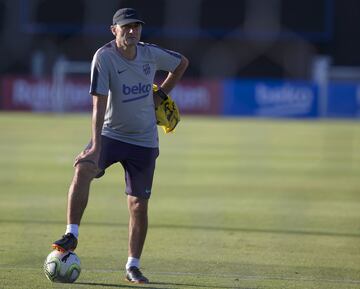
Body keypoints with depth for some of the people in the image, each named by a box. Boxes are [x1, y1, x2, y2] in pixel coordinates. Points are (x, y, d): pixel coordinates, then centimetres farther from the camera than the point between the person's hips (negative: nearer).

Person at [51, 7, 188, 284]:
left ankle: (133, 266, 16)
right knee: (84, 168, -31)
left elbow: (182, 63, 18)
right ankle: (72, 235, -27)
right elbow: (99, 103, -24)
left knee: (139, 205, 3)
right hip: (110, 134, -3)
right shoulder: (104, 57, -16)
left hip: (144, 140, 3)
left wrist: (161, 94, 9)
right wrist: (96, 145, -33)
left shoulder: (151, 53, -4)